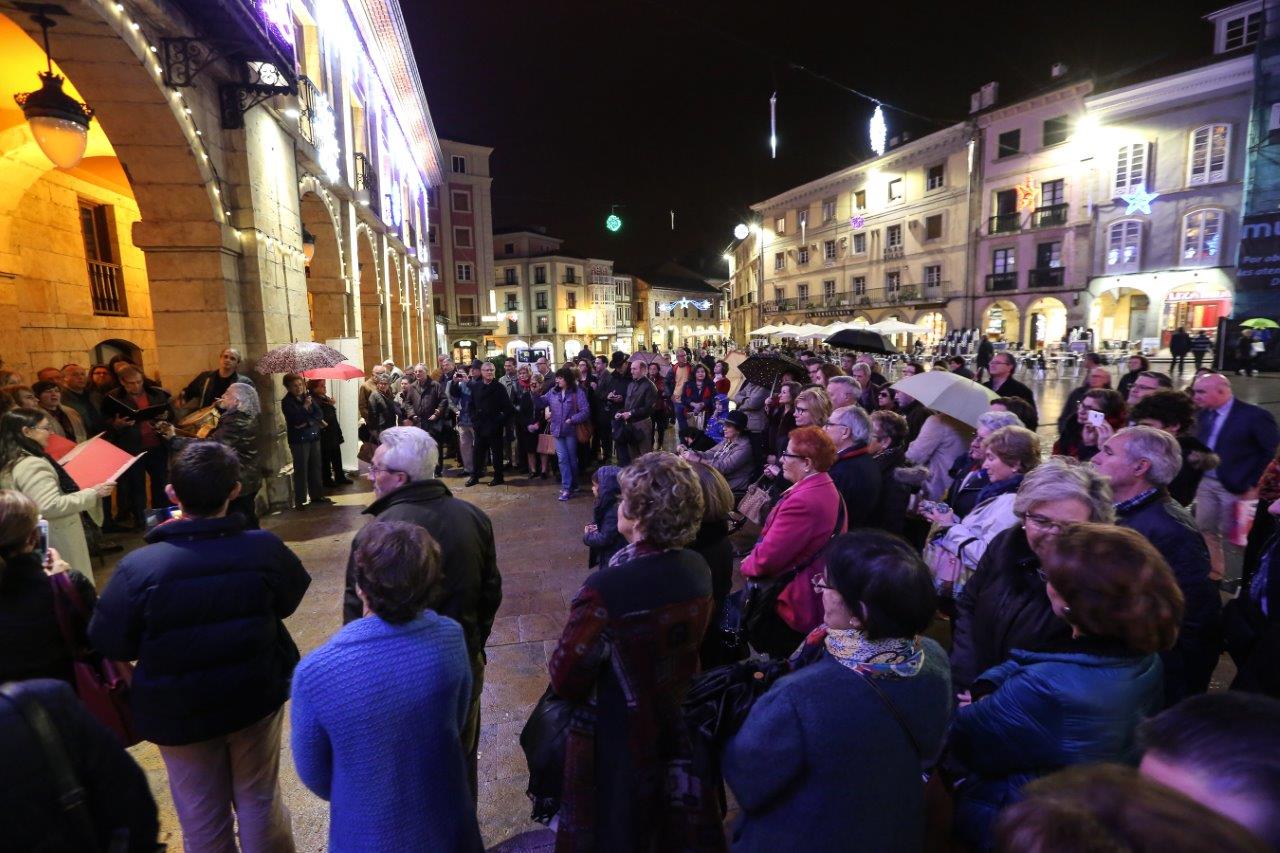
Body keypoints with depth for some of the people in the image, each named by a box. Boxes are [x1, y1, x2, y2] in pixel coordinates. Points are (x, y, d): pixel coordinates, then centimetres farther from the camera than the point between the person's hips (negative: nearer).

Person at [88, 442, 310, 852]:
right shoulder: (265, 548, -22)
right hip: (258, 696, 1)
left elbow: (110, 644, -10)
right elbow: (289, 601, -3)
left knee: (202, 818, 21)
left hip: (179, 712, -1)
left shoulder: (139, 567, -26)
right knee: (260, 801, 22)